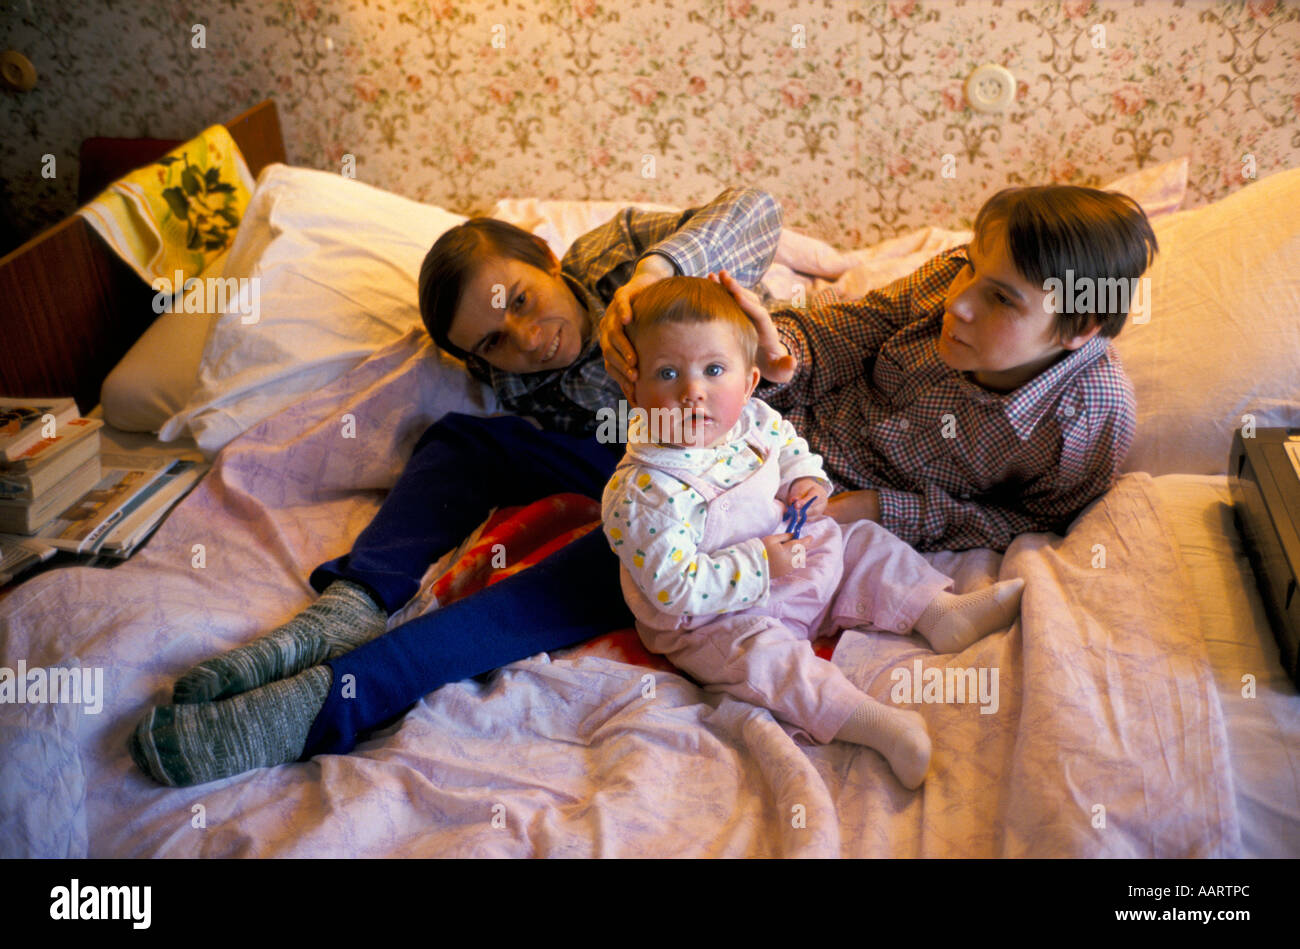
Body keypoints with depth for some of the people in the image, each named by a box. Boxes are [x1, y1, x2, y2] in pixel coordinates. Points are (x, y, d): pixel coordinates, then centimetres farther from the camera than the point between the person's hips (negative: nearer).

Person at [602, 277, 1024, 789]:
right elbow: (676, 589, -30)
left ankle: (940, 612, 14)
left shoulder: (752, 420, -8)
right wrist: (759, 565, -28)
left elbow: (789, 445, 17)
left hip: (789, 552, 8)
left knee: (861, 543, 8)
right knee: (760, 654, -32)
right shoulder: (642, 494, -31)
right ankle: (874, 724, -37)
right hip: (716, 620, -8)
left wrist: (807, 480, -4)